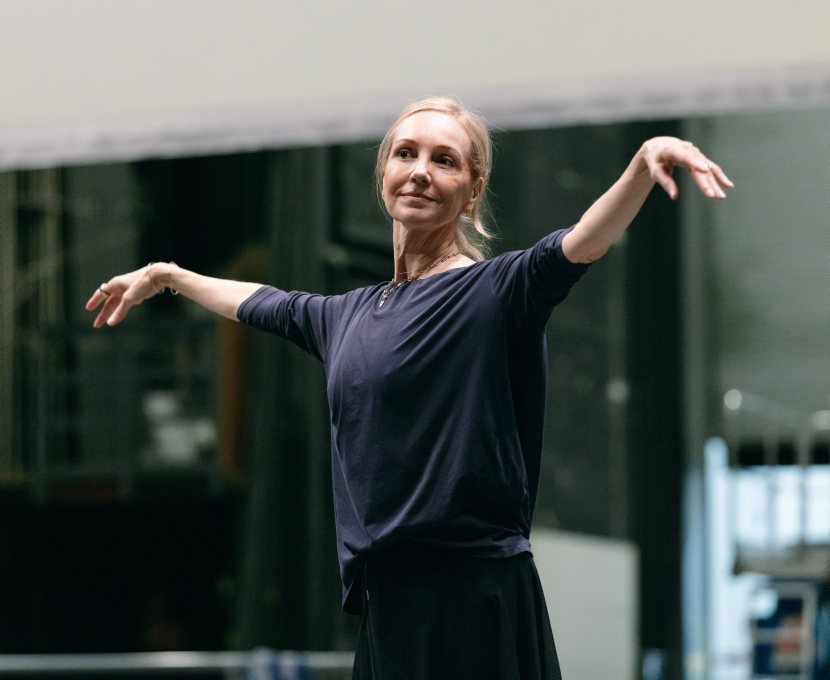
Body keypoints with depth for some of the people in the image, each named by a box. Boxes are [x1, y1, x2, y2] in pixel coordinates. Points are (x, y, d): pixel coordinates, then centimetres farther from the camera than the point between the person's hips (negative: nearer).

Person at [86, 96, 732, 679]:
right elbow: (263, 303, 36)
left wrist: (647, 160, -41)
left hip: (475, 602, -6)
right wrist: (165, 275, 50)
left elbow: (581, 243, -23)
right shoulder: (350, 314, 17)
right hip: (387, 603, 6)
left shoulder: (498, 289, -4)